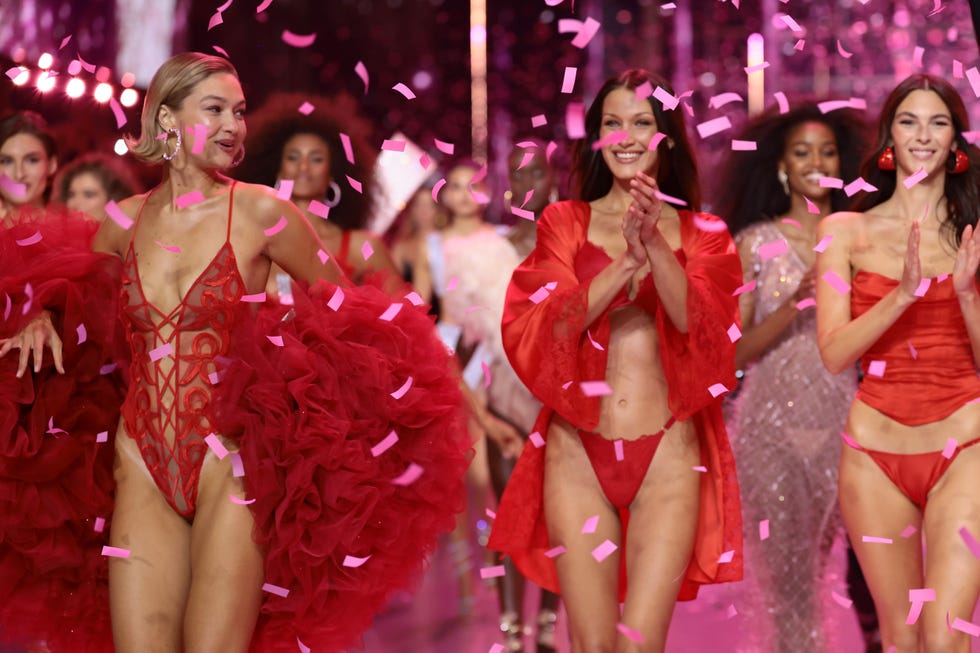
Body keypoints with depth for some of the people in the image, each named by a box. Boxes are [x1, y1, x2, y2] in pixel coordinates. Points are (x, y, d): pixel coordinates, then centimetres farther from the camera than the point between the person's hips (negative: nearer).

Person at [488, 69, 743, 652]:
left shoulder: (702, 233, 9)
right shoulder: (565, 222, 8)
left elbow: (700, 326, -8)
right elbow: (539, 329, -6)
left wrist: (655, 243, -23)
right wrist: (626, 261, -17)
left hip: (667, 456, 0)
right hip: (579, 452, 0)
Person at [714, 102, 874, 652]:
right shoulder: (756, 242, 3)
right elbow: (736, 350, -2)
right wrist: (796, 303, -15)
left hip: (841, 425, 1)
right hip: (773, 426, -1)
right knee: (787, 574, -1)